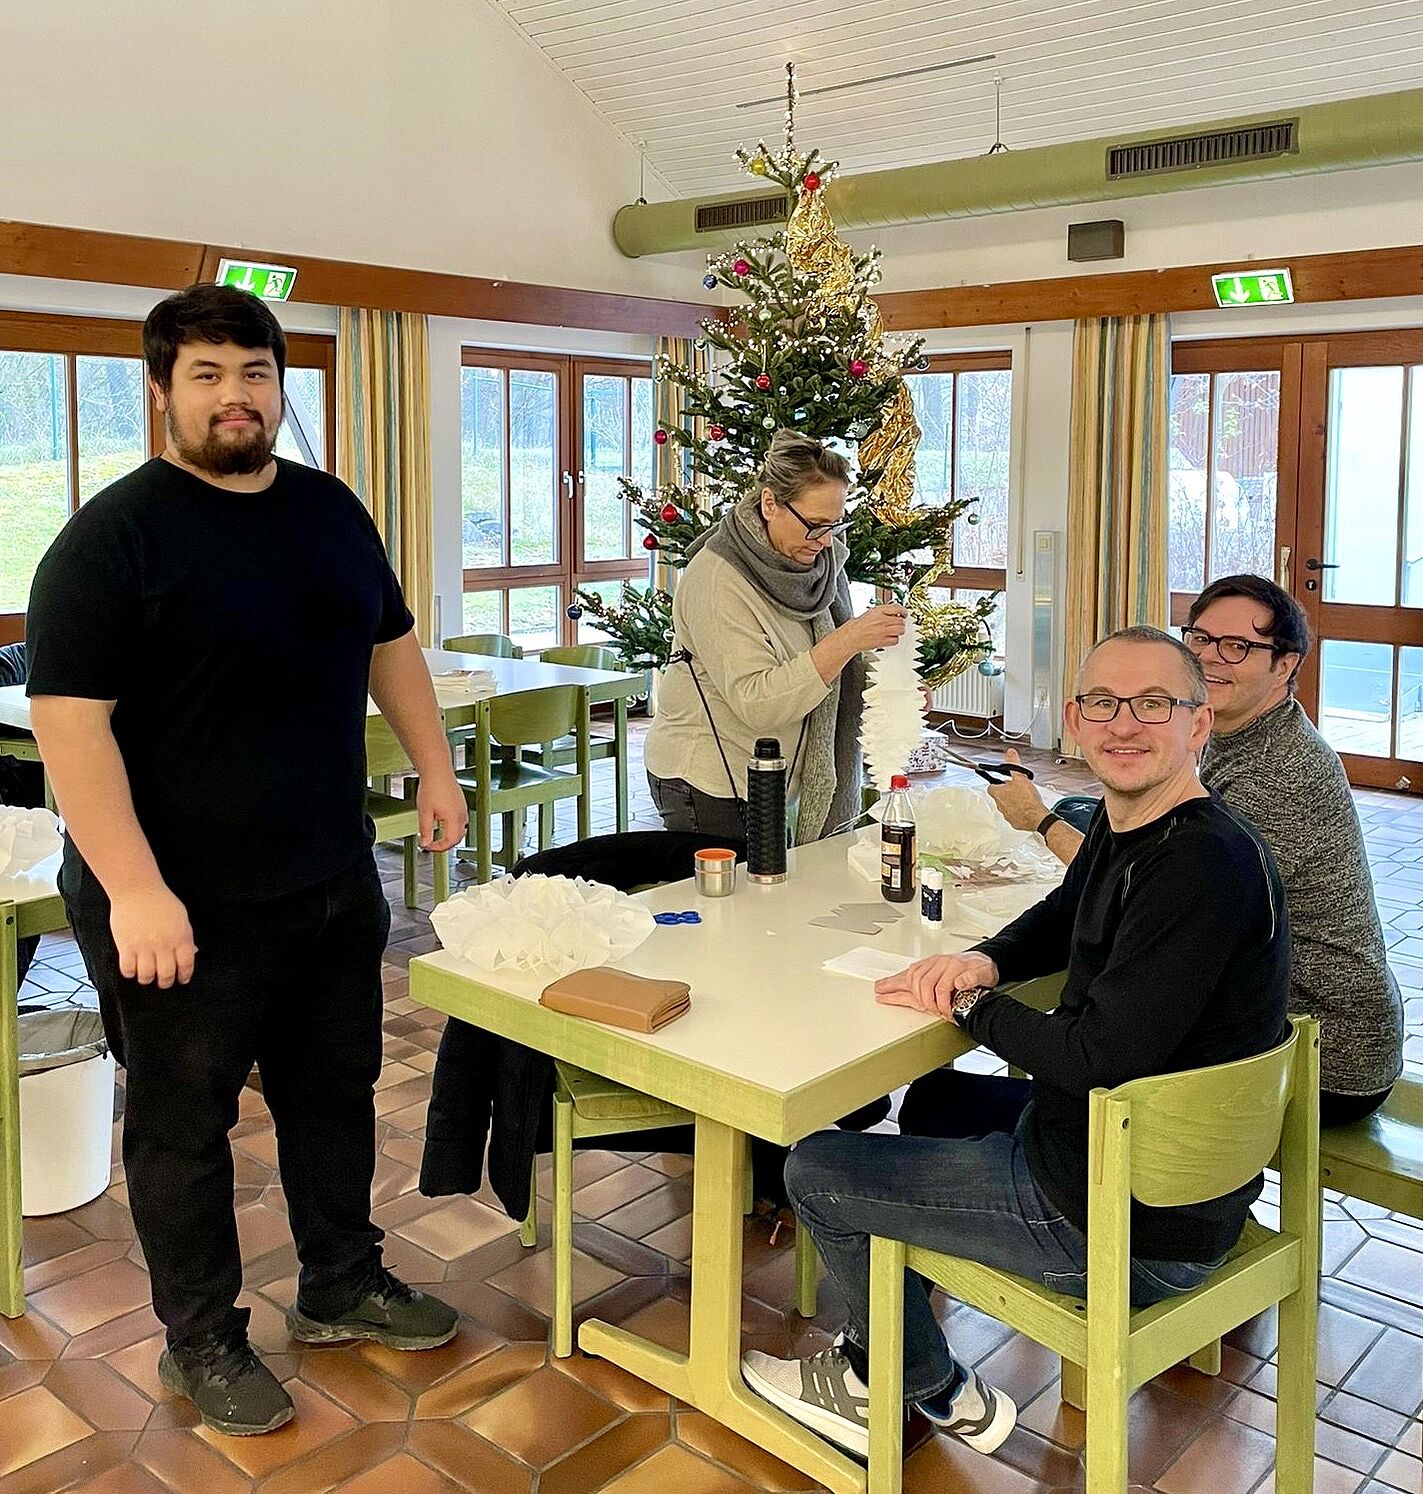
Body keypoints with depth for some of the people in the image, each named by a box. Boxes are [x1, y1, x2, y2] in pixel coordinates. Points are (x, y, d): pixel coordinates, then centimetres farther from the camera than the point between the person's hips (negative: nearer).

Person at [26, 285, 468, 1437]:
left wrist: (434, 768, 11)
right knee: (184, 1125, 9)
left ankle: (343, 1286, 38)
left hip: (333, 883, 7)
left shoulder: (331, 511, 7)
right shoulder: (113, 534, -14)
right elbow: (69, 718, -19)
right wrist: (134, 890, -24)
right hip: (184, 907, -6)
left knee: (336, 1089, 18)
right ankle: (203, 1341, 29)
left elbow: (390, 644, 19)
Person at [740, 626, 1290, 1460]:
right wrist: (987, 961, -3)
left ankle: (944, 1397, 23)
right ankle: (875, 1372, 36)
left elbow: (1101, 1057, -30)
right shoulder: (1126, 823, 2)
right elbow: (1064, 918, 20)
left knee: (814, 1171, 1)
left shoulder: (1206, 866, -28)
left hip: (1135, 1232, -10)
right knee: (935, 1101, 31)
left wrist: (970, 1006, -13)